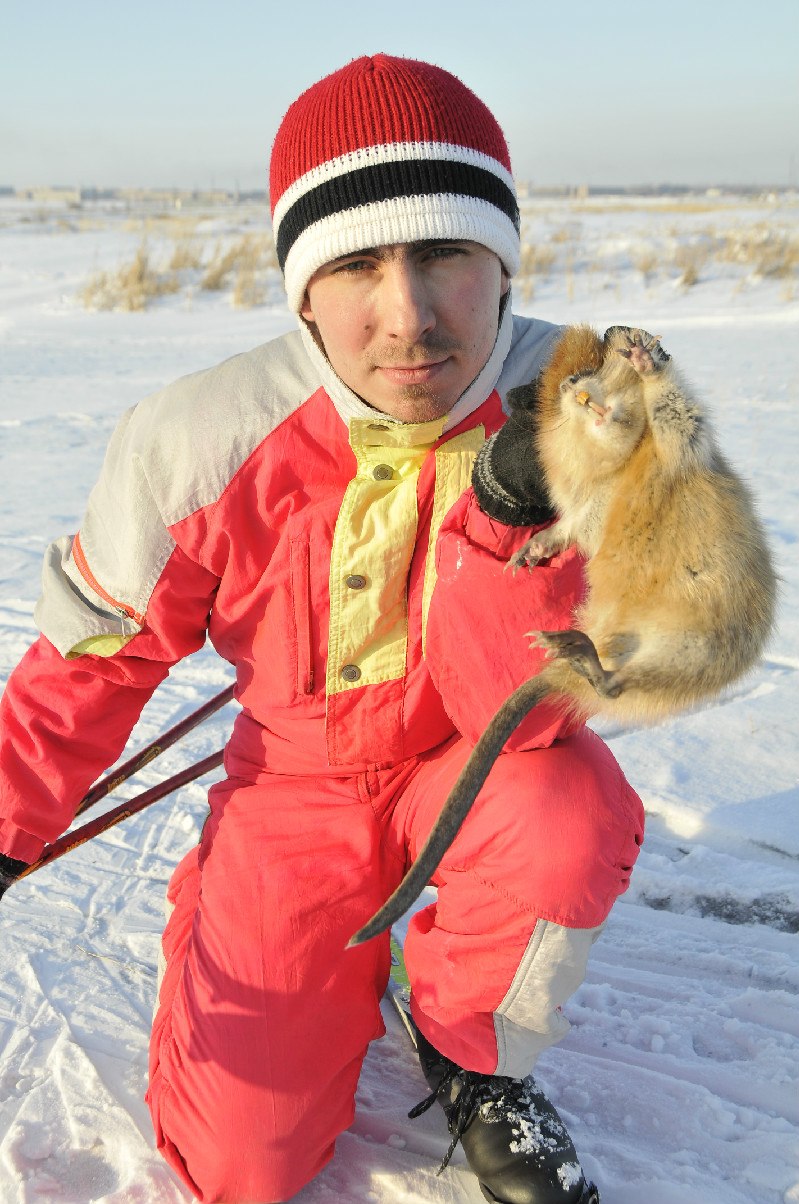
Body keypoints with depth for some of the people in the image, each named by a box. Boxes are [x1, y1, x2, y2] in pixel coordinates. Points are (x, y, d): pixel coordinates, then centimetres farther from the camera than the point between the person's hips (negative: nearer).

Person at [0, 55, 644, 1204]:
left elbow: (520, 719, -26)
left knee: (566, 820, -35)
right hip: (301, 779, 0)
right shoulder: (203, 441, -24)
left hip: (476, 763, 1)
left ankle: (471, 1061, 0)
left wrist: (507, 520, -42)